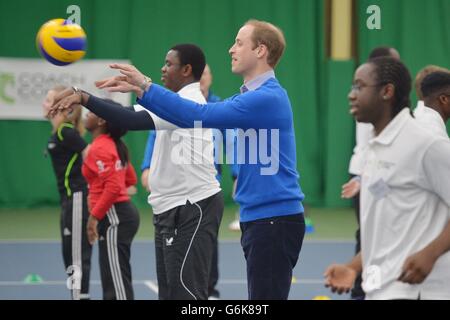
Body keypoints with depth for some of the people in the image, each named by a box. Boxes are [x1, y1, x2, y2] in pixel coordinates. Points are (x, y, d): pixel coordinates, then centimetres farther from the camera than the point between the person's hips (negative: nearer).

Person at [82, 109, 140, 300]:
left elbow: (113, 187, -24)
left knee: (116, 280, -9)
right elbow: (131, 179, 22)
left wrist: (94, 216, -20)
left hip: (113, 217, -10)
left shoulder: (100, 148, -15)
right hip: (123, 212, 10)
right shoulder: (113, 145, 14)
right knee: (114, 278, 14)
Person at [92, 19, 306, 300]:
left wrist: (146, 87, -18)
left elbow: (201, 116, -22)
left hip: (274, 220, -10)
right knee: (261, 297, 12)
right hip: (259, 218, 10)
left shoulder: (267, 97, -16)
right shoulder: (253, 96, 17)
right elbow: (200, 119, 14)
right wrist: (140, 90, 6)